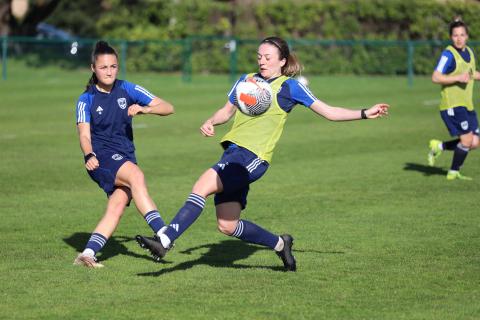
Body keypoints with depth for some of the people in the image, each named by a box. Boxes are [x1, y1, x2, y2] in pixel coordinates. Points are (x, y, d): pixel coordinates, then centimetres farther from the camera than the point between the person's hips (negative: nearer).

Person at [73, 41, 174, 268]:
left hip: (126, 158, 4)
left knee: (118, 204, -19)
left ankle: (87, 254, -19)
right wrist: (89, 155, -29)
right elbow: (84, 135, -8)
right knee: (135, 174, -31)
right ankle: (163, 234, -38)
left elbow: (168, 108, 2)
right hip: (102, 157, -4)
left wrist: (144, 109, -17)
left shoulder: (127, 90, 5)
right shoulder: (86, 100, 2)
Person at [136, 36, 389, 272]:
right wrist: (210, 123, 6)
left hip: (253, 157, -7)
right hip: (234, 154, 7)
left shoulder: (289, 87, 2)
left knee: (202, 186, -26)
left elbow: (329, 112, 5)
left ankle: (165, 240, -30)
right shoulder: (246, 81, 18)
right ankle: (280, 244, 24)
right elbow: (227, 111, 28)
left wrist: (365, 114, -3)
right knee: (227, 226, 4)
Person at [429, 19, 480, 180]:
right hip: (452, 105, -8)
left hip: (467, 105, 8)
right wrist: (458, 78, -25)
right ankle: (453, 172, 5)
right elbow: (435, 77, -21)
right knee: (467, 139, -13)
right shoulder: (449, 54, -13)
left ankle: (439, 146, 20)